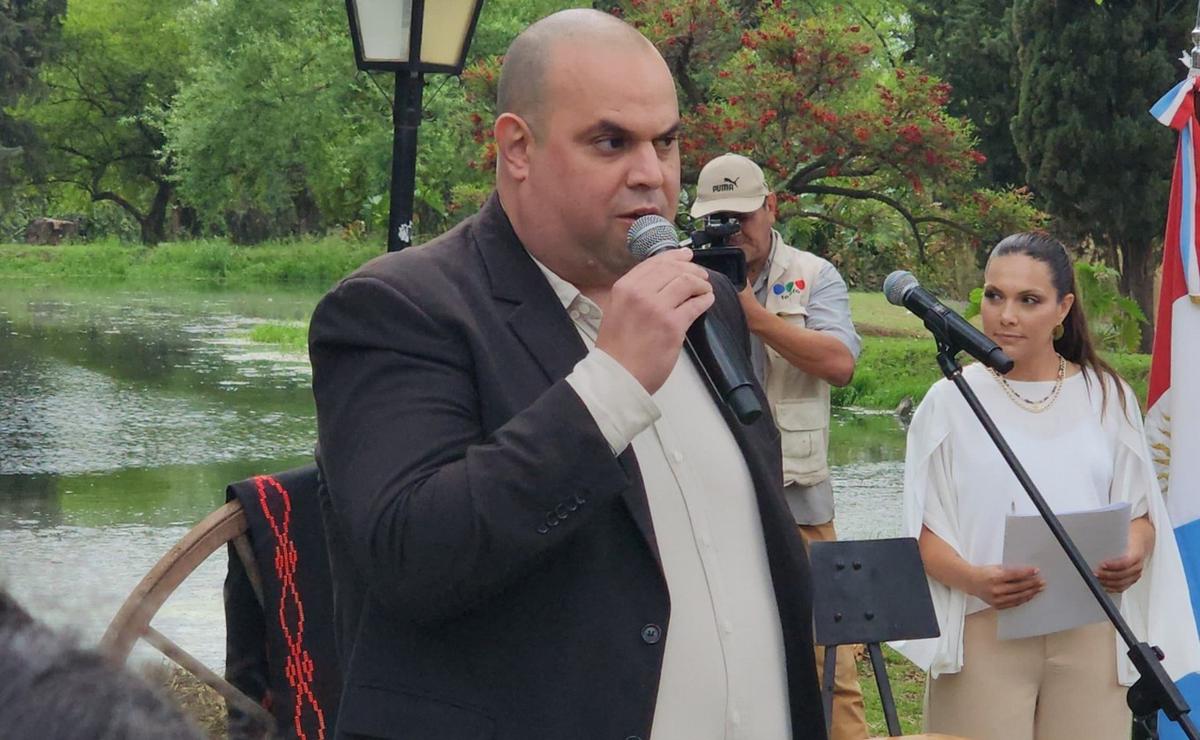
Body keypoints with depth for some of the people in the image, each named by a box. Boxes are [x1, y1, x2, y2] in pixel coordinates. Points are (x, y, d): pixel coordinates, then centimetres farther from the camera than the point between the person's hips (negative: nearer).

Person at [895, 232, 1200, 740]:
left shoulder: (1107, 398, 12)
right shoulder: (949, 403, 5)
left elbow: (1139, 511, 15)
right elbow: (924, 533, 2)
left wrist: (1133, 555, -8)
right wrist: (974, 579, -18)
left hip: (1089, 635, 2)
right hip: (984, 634, -2)